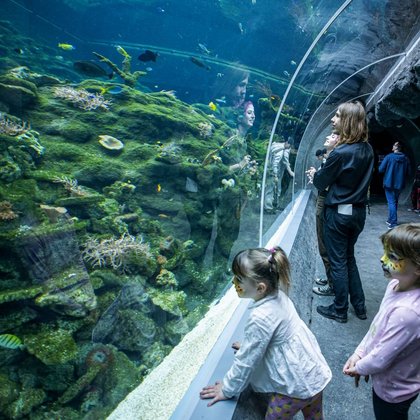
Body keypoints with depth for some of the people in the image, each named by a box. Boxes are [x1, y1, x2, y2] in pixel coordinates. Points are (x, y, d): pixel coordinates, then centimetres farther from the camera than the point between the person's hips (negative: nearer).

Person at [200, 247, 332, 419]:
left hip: (298, 385, -8)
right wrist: (249, 344, 19)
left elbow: (247, 360, -21)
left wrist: (227, 389, -9)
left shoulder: (260, 318, -32)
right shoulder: (278, 295, -7)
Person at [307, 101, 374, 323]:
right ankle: (359, 306, 30)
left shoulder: (340, 153, -21)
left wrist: (314, 174, 13)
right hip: (358, 212, 7)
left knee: (338, 262, 6)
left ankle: (339, 310, 21)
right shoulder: (367, 149, 3)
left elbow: (321, 183, -8)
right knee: (349, 258, 21)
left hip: (339, 213, -7)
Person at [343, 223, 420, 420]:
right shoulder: (395, 285, -13)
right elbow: (377, 325, 0)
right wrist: (358, 354, -3)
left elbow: (381, 359, -28)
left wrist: (359, 368, -11)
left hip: (394, 390, -7)